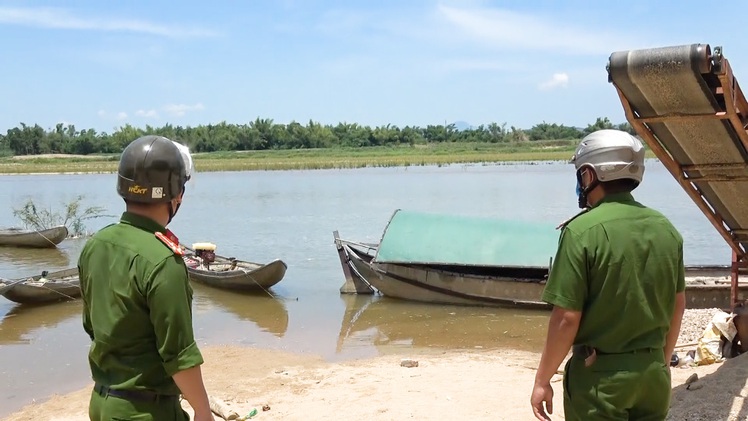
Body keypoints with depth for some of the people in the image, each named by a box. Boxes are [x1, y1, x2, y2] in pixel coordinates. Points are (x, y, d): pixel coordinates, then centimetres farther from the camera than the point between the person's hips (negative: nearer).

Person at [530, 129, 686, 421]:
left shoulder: (582, 231, -17)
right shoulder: (666, 228, 2)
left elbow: (567, 318, -18)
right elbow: (678, 306, 10)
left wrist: (542, 381, -7)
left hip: (600, 375, -6)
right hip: (653, 372, 6)